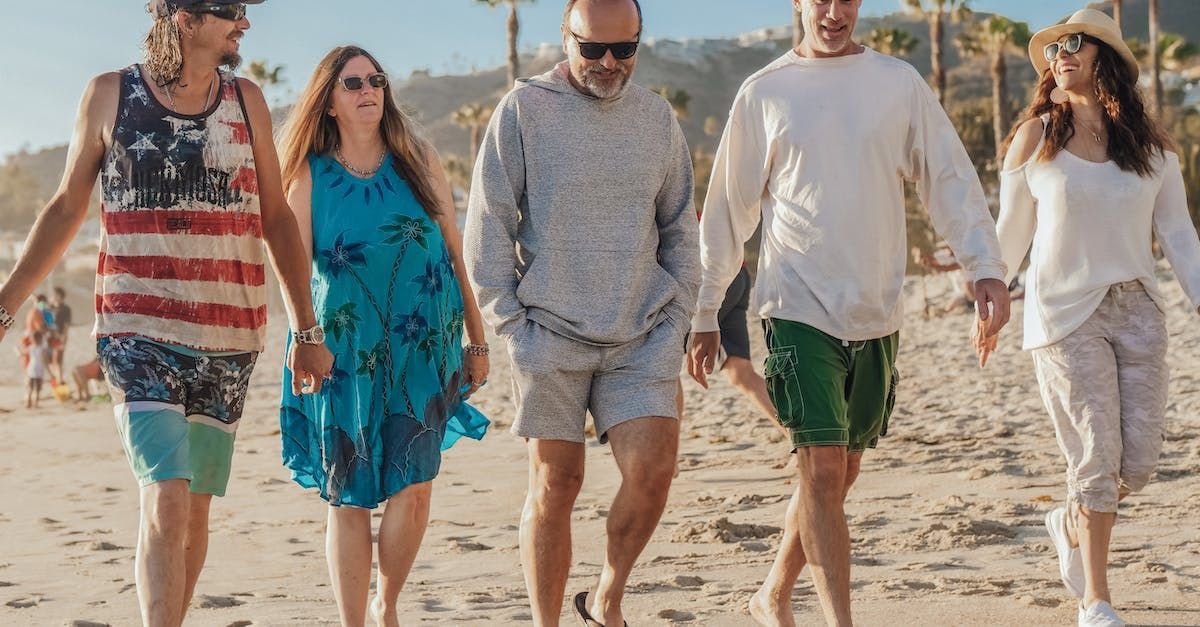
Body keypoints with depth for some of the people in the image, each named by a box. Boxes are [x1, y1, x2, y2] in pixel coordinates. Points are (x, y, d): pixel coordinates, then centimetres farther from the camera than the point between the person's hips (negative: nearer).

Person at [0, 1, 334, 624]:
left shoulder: (246, 100, 8)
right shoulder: (110, 94, 2)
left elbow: (276, 219, 13)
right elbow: (65, 207, 9)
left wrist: (307, 331, 11)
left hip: (229, 339, 3)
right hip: (139, 332, -3)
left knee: (195, 505, 7)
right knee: (166, 498, -15)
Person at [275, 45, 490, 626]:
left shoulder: (419, 161, 5)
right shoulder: (310, 175, 1)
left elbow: (455, 252, 8)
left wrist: (475, 340, 7)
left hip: (423, 347, 1)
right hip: (346, 353, -1)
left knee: (412, 488, -6)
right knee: (349, 497, 2)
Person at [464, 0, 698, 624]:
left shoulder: (657, 117, 11)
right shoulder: (523, 109, -1)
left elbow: (679, 229, 18)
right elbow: (486, 228, -1)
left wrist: (677, 316, 8)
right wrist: (513, 323, -6)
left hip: (644, 336, 3)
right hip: (551, 333, -2)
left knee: (653, 469, -11)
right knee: (555, 482, 2)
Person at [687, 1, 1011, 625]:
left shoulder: (900, 83, 5)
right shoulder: (763, 93, 2)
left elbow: (951, 180, 6)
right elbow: (728, 209, 7)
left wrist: (986, 267, -8)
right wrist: (705, 314, 8)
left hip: (876, 313, 3)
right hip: (798, 309, -3)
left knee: (841, 473, 12)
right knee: (822, 468, -11)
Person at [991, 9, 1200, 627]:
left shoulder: (1150, 143, 6)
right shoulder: (1035, 138, 1)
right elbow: (1011, 231, 8)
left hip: (1138, 310, 3)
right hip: (1064, 314, -3)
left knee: (1140, 458, 1)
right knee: (1097, 454, -8)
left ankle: (1070, 525, 33)